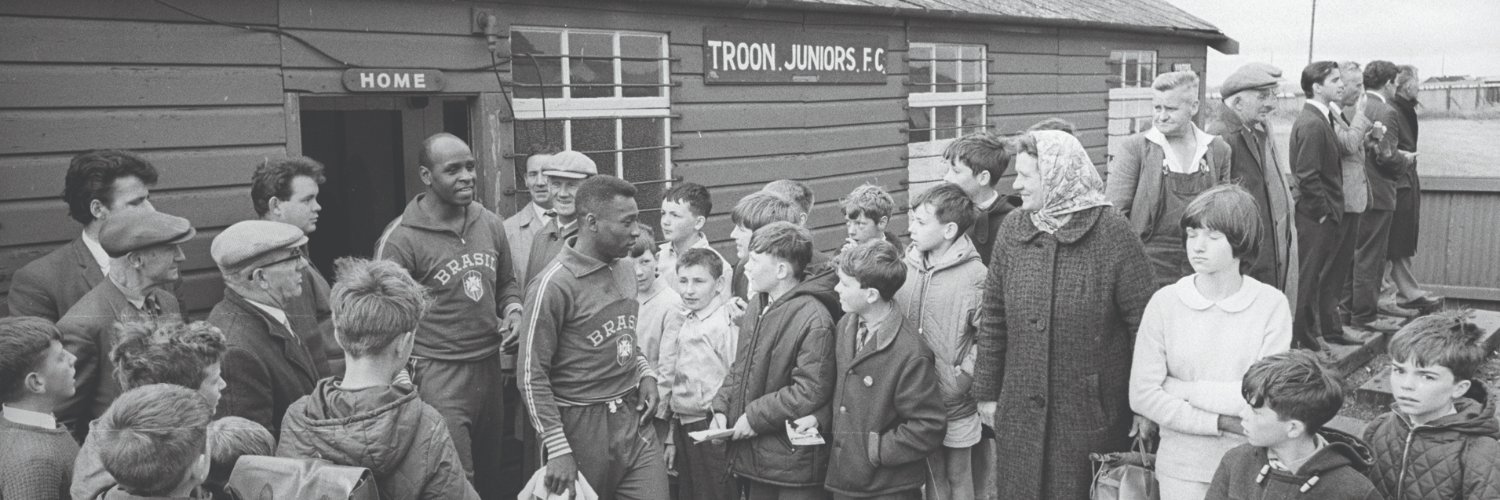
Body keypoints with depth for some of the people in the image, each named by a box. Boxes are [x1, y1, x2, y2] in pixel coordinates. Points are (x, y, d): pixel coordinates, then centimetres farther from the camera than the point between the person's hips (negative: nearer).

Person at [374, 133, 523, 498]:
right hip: (438, 376, -6)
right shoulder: (400, 239, -12)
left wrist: (513, 310, 1)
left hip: (490, 369, 6)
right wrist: (405, 382, -13)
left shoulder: (490, 224, 7)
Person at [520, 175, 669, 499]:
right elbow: (532, 376, -14)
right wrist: (558, 449, -15)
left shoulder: (624, 269, 8)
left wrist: (645, 373, 3)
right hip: (583, 425, -6)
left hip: (633, 417, 6)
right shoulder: (553, 285, -16)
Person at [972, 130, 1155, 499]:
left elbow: (1142, 321, -9)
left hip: (1092, 411, -4)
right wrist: (987, 391, 7)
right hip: (1020, 412, 4)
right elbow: (993, 316, 7)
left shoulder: (1113, 232, -11)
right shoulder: (1013, 229, 2)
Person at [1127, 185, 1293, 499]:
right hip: (1181, 466, 0)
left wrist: (1180, 388, -14)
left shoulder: (1271, 305, -9)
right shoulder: (1165, 303, -8)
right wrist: (1222, 423, -16)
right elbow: (1141, 395, -12)